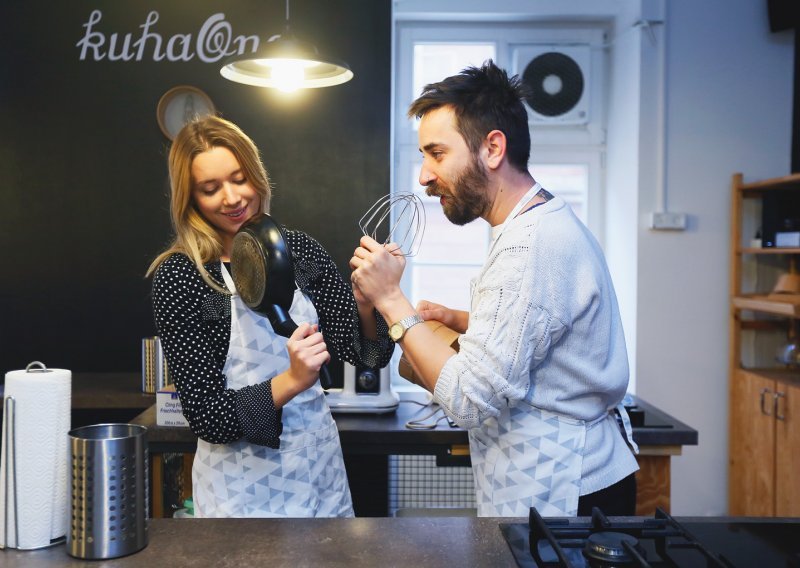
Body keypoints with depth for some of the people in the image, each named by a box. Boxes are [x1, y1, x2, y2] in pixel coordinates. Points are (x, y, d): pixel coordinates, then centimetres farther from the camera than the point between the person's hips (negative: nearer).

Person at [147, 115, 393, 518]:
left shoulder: (298, 250, -1)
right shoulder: (179, 276, -13)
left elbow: (364, 353, -3)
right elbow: (206, 416, -15)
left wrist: (366, 301, -24)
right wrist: (291, 382, -30)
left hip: (321, 465, 5)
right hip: (244, 489, -4)